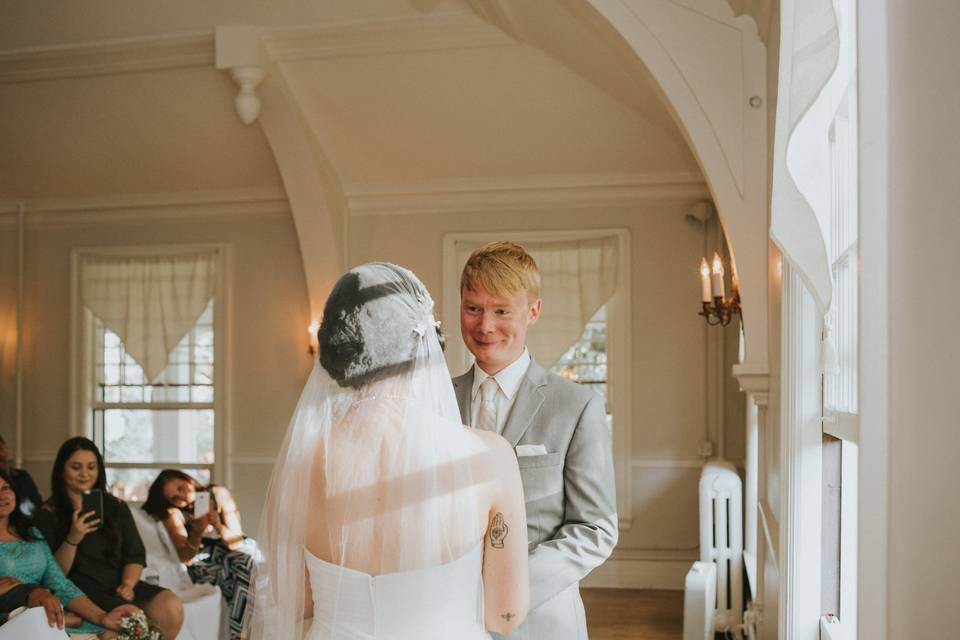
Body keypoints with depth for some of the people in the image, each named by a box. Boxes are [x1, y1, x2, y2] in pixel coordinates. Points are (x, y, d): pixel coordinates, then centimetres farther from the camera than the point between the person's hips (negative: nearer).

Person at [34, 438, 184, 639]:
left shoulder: (117, 507, 16)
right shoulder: (47, 515, 5)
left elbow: (136, 556, 12)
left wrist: (128, 584, -9)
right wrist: (73, 539, -18)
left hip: (120, 587, 4)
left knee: (172, 607, -25)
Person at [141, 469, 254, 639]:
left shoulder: (219, 495, -7)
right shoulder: (173, 513, -7)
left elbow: (236, 543, -12)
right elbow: (185, 559, -15)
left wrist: (217, 525, -30)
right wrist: (196, 534, -32)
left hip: (230, 555, 2)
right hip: (201, 564, -2)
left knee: (248, 560, -34)